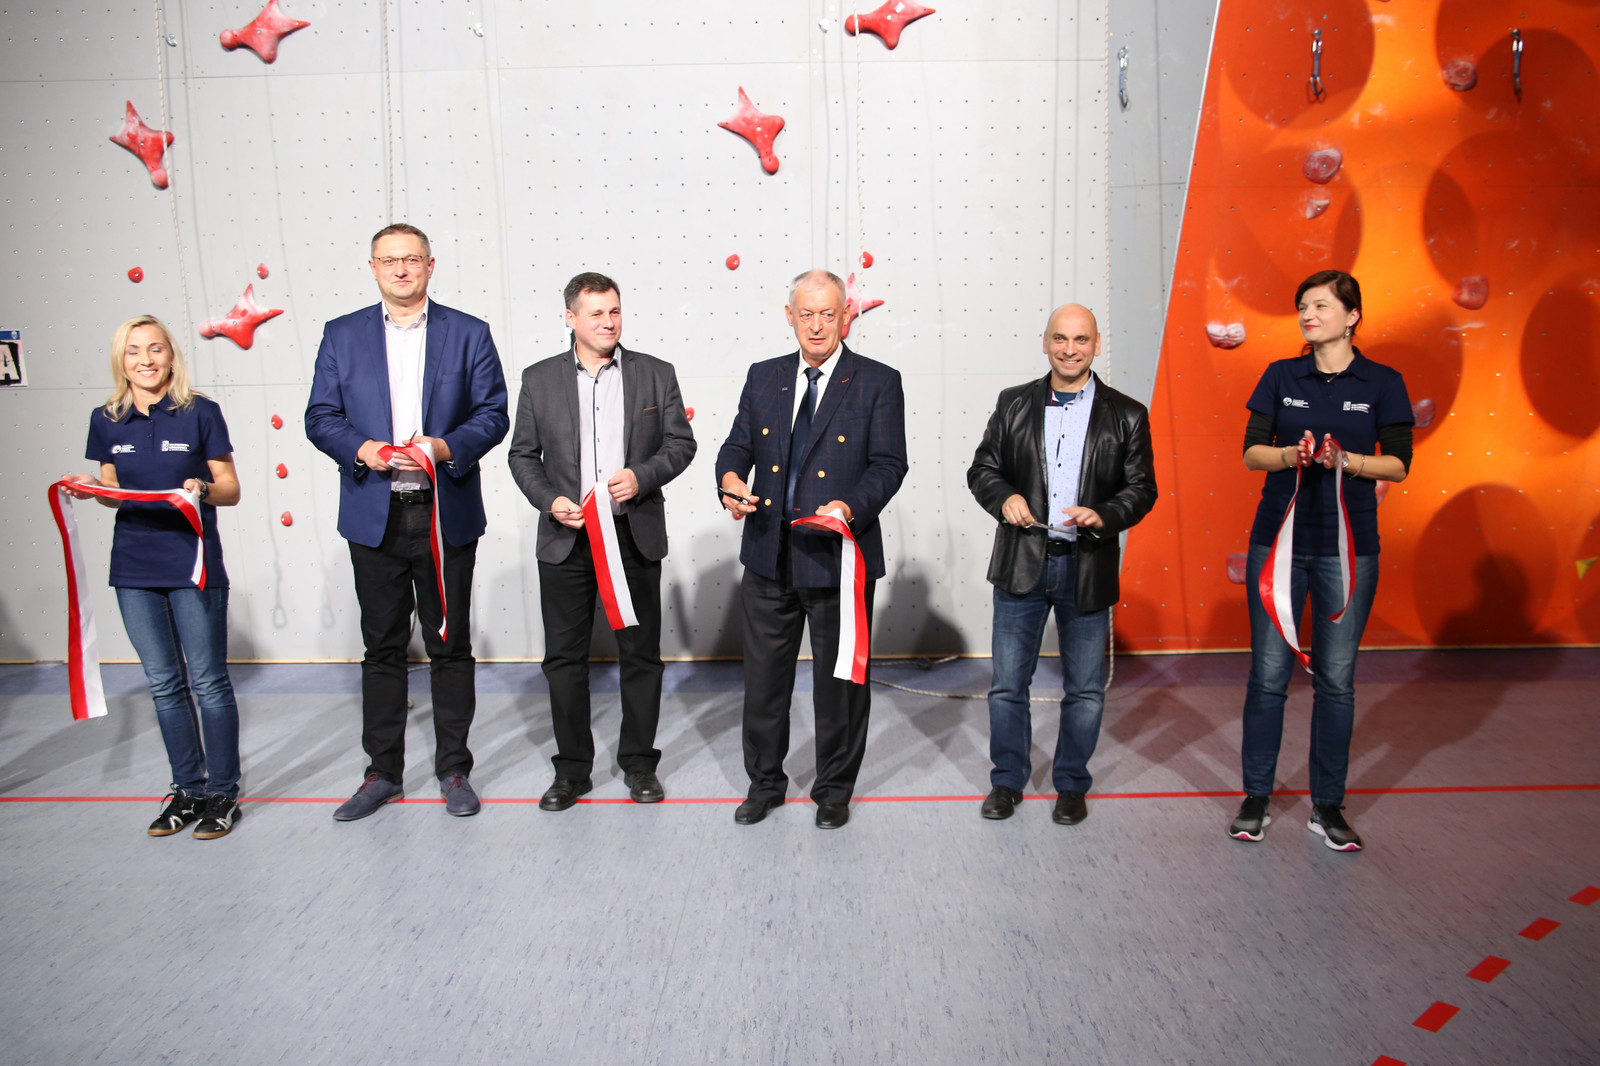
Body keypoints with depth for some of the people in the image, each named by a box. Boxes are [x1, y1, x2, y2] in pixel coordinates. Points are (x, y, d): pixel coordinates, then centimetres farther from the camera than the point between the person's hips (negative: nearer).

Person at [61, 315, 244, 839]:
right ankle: (187, 789, 23)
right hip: (134, 567, 4)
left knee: (208, 682, 0)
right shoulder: (106, 421, 7)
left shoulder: (200, 412, -5)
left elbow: (231, 490, -2)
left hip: (194, 565, -4)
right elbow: (115, 493, 15)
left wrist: (202, 489, -22)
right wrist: (91, 488, -6)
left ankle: (223, 793, 12)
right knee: (165, 683, 12)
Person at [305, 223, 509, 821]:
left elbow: (493, 414, 0)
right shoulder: (342, 335, 9)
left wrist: (446, 448, -17)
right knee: (382, 648, 10)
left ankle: (454, 769, 20)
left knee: (450, 647, 7)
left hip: (446, 517, -1)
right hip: (374, 517, 1)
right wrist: (360, 448, -14)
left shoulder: (468, 334, 4)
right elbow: (321, 417, 6)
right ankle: (383, 772, 22)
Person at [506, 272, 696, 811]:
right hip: (566, 539, 1)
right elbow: (523, 454, 7)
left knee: (641, 654, 7)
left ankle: (639, 762, 23)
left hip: (635, 536, 0)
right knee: (564, 658, 6)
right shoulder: (539, 379, 5)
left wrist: (643, 475, -14)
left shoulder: (655, 374, 4)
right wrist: (549, 500, -9)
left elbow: (681, 443, 4)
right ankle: (572, 768, 21)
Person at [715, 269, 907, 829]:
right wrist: (729, 477, -12)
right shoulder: (762, 378, 10)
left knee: (840, 681, 9)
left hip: (839, 558, -3)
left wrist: (852, 507, -24)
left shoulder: (878, 383, -2)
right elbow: (738, 443, 11)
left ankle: (835, 789, 28)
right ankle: (764, 782, 32)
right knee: (763, 677, 13)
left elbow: (888, 463, -7)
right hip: (770, 557, 4)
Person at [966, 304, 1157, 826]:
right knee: (1008, 683, 8)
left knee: (1085, 689, 10)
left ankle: (1071, 785, 27)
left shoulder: (1126, 414, 2)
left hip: (1088, 567, 0)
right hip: (1022, 562, 1)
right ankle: (1007, 781, 24)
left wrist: (1103, 516, -17)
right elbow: (981, 468, 8)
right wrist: (1004, 497, -12)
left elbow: (1141, 488, 2)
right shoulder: (1014, 404, 5)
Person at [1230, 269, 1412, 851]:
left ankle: (1327, 805, 17)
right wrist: (1293, 455, -19)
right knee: (1268, 672, 2)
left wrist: (1346, 460, -19)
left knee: (1336, 677, 4)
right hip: (1278, 539, 1)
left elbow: (1398, 463, -1)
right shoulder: (1280, 376, 6)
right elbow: (1252, 452, 0)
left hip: (1349, 546, -1)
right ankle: (1256, 797, 15)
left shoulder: (1383, 382, 3)